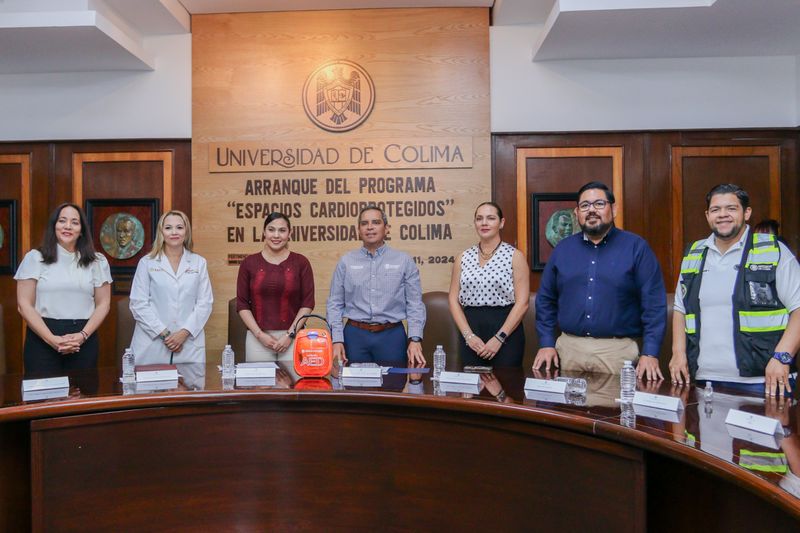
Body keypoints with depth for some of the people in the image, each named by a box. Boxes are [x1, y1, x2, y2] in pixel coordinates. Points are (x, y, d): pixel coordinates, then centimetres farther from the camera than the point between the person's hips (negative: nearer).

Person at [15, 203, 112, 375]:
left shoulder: (97, 261, 8)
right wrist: (52, 339, -12)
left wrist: (83, 335, -9)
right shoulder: (35, 258, 4)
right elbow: (25, 304, -1)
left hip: (84, 341, 1)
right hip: (42, 340, -1)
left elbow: (103, 304, 6)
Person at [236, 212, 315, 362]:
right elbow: (242, 304, 3)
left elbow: (308, 303, -1)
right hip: (258, 337, 1)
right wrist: (259, 334, -7)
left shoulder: (301, 262, 0)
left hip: (292, 337, -1)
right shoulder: (249, 263, 3)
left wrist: (290, 334, -9)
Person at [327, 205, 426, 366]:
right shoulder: (346, 262, 6)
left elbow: (415, 304, 1)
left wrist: (415, 339, -9)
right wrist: (337, 340, -4)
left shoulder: (404, 261, 3)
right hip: (355, 335, 1)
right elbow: (335, 304, 5)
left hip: (392, 335, -1)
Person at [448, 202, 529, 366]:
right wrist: (468, 335, -6)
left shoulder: (514, 256, -1)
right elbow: (454, 299, 6)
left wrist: (499, 338, -13)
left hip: (505, 333, -2)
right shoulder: (463, 258, 8)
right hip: (470, 331, 3)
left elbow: (522, 302, -7)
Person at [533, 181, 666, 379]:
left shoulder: (636, 247, -2)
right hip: (568, 349, 3)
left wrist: (650, 353, -11)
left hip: (618, 350, -3)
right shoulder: (563, 249, 8)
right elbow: (545, 299, 11)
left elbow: (654, 303, -5)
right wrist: (547, 343, 4)